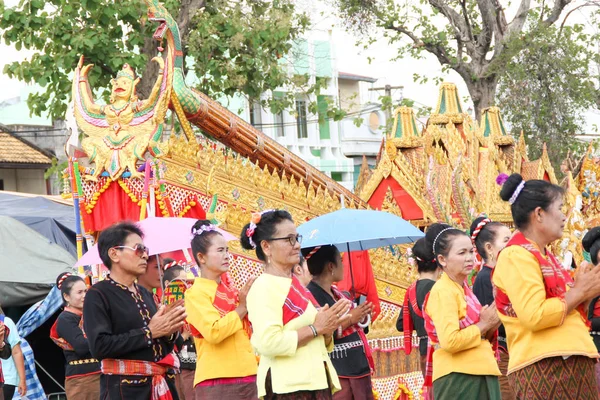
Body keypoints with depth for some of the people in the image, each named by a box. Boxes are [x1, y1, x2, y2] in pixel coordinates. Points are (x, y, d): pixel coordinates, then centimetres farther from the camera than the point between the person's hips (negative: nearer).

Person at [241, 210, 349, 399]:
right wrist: (315, 328, -15)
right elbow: (268, 343, -23)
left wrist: (328, 328, 3)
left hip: (315, 382, 9)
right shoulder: (264, 287, -9)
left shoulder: (296, 285, 17)